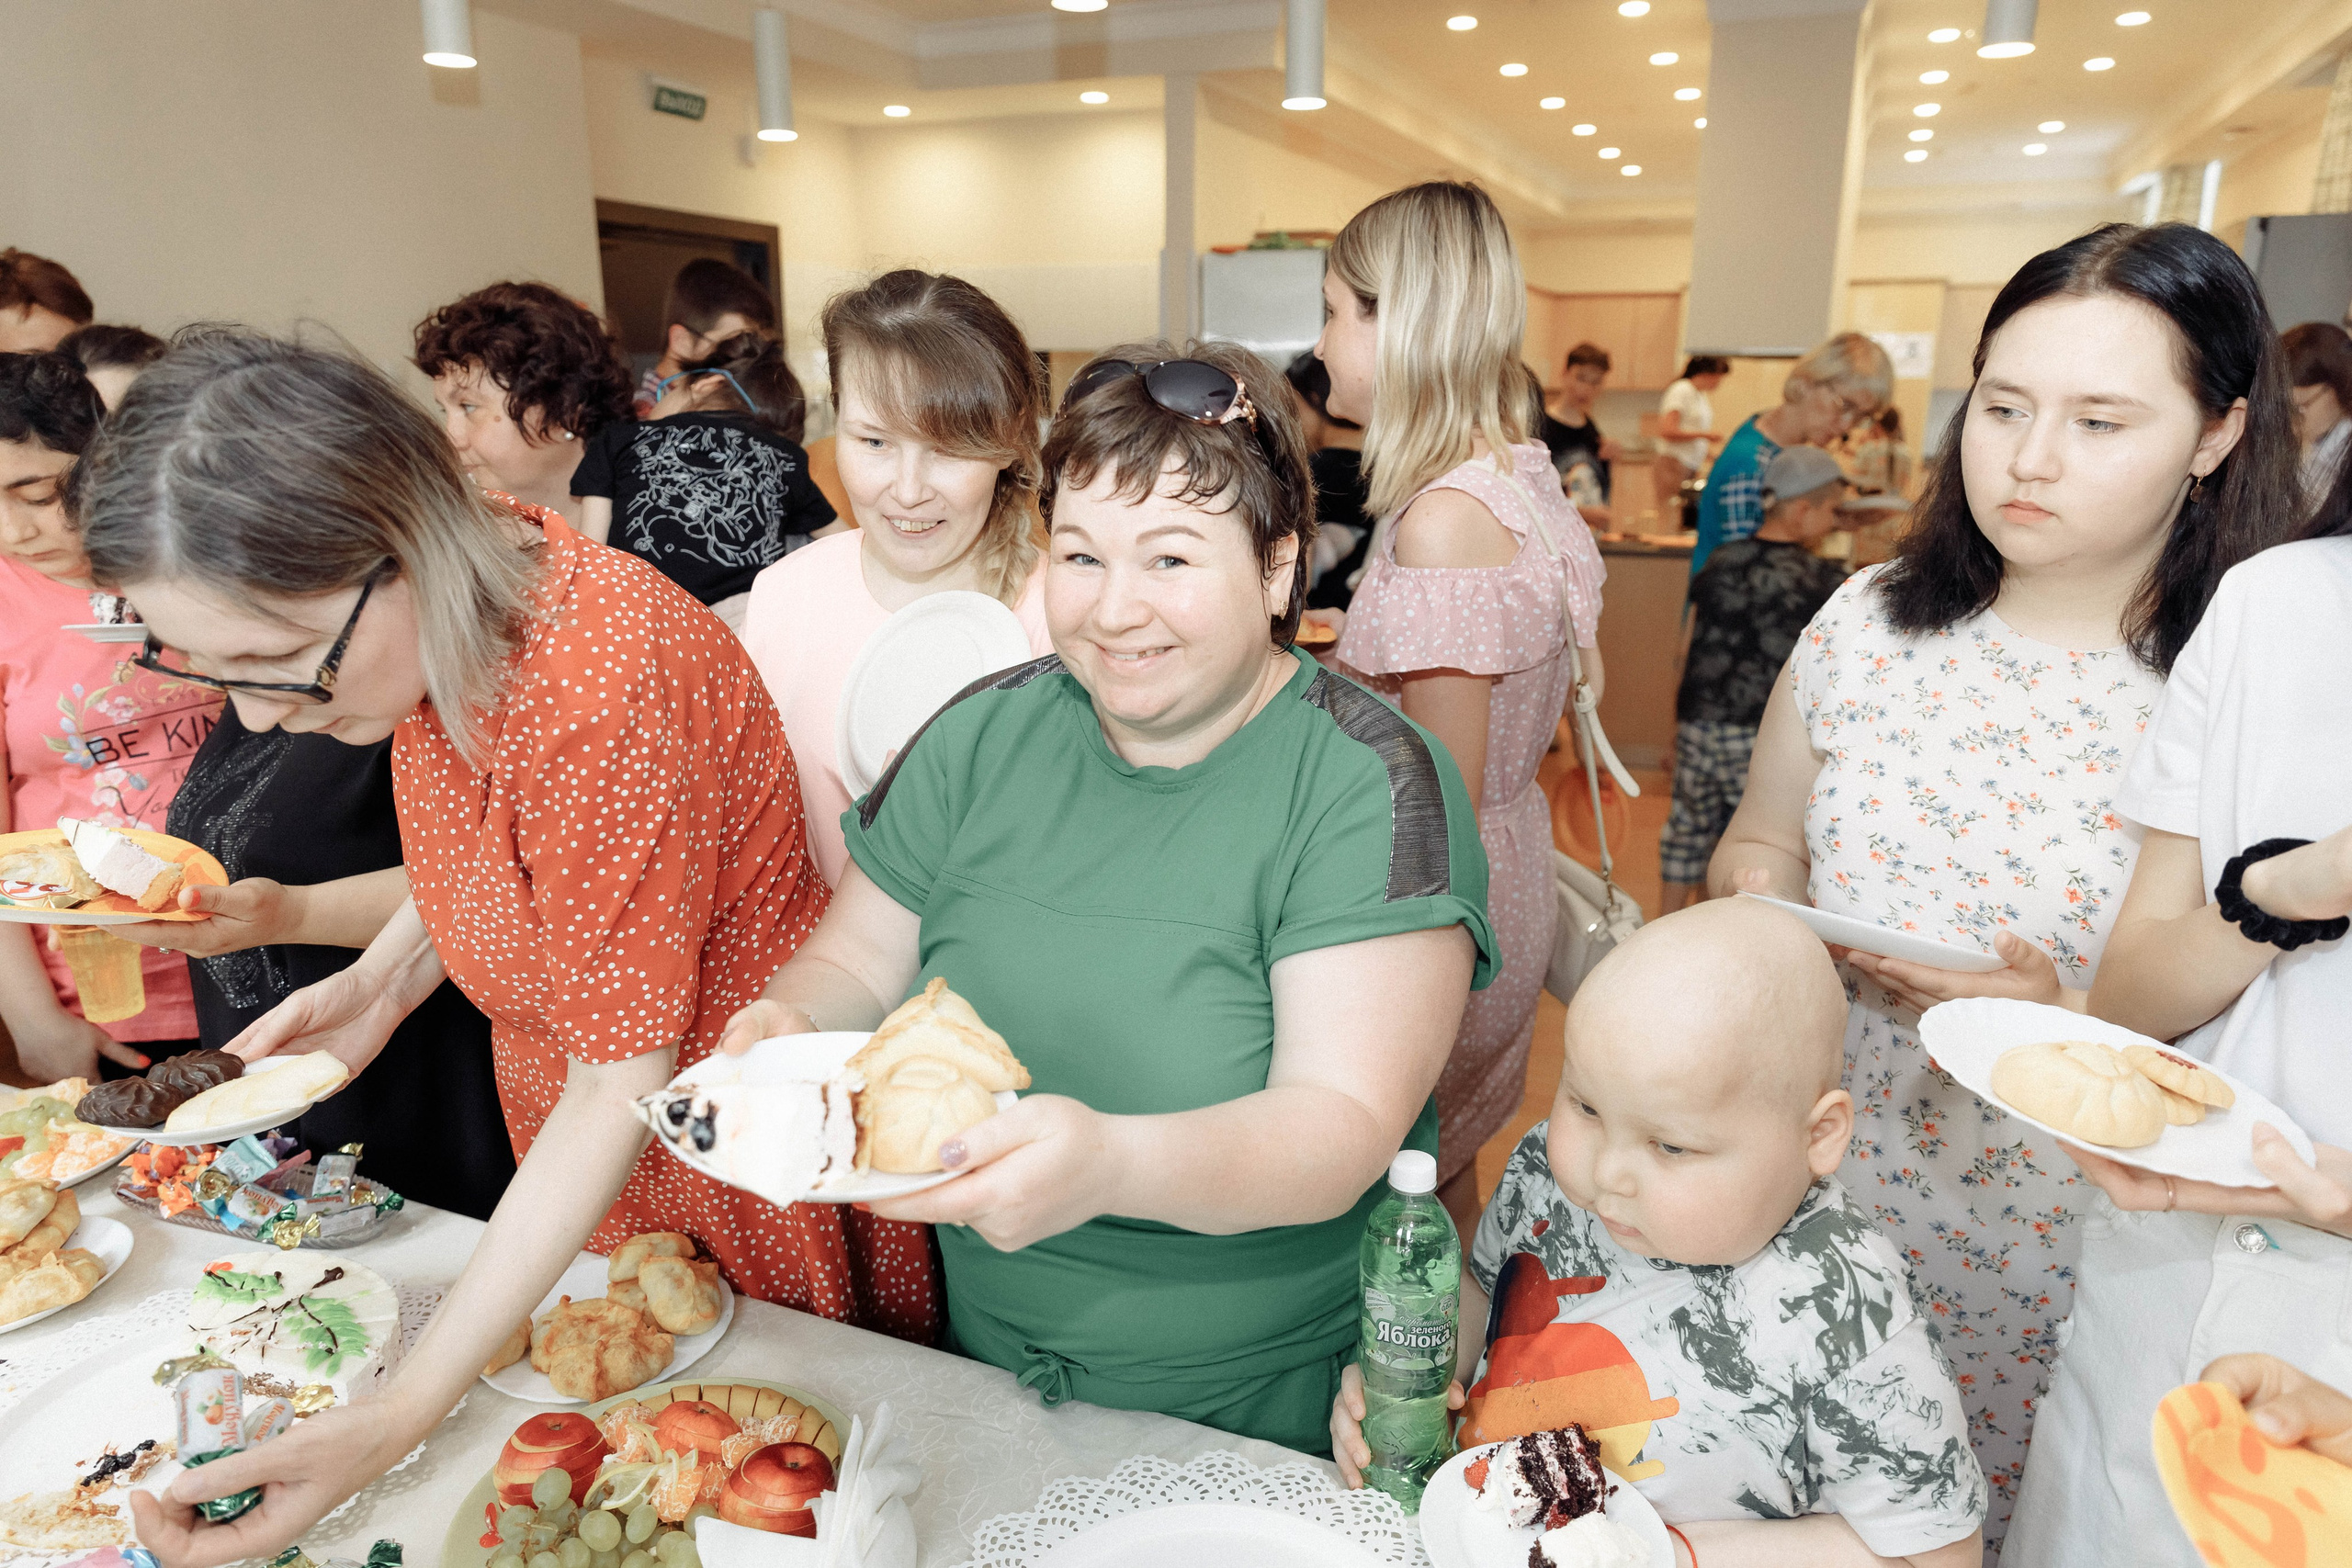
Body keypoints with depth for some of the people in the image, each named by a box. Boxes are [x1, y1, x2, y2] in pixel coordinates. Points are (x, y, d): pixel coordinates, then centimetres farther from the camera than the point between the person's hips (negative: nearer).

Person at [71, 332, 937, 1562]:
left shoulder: (601, 688, -36)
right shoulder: (436, 610, -10)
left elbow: (623, 1082, -28)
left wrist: (400, 1416, -27)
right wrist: (382, 978, -7)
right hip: (566, 1128, 7)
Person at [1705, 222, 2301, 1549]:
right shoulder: (1871, 622, -2)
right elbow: (1760, 842, 9)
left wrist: (2070, 1024, -25)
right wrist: (1761, 914, -11)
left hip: (2055, 1260, -2)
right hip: (1806, 1182, 3)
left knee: (1977, 1520, 17)